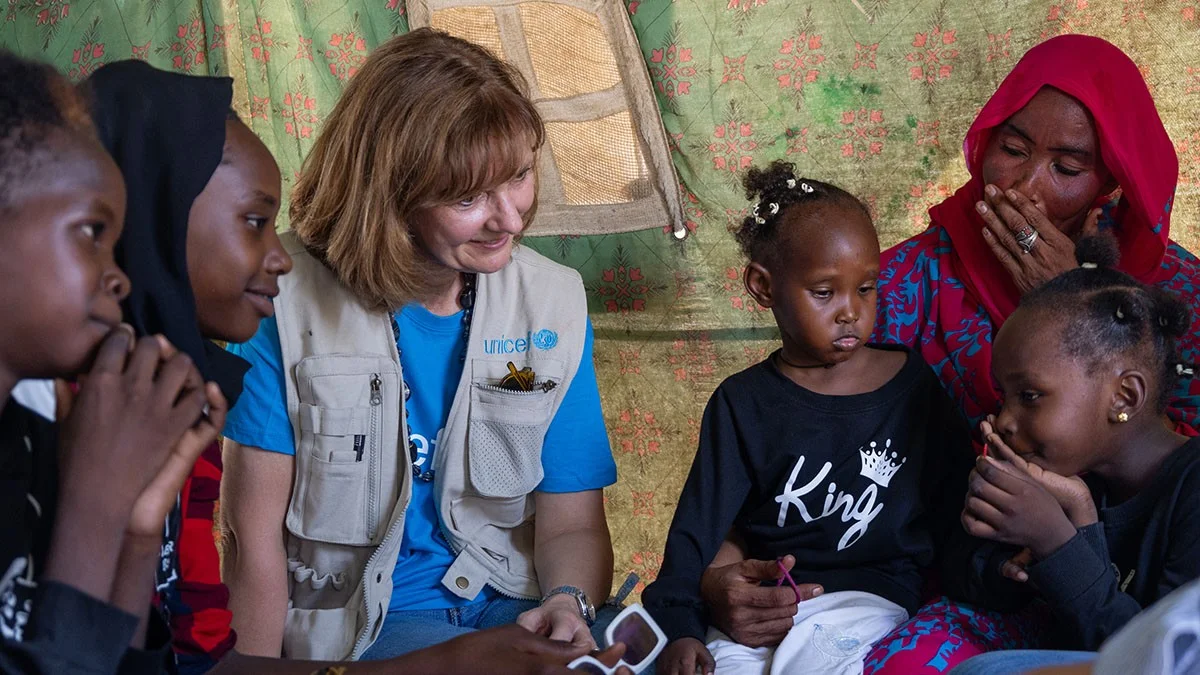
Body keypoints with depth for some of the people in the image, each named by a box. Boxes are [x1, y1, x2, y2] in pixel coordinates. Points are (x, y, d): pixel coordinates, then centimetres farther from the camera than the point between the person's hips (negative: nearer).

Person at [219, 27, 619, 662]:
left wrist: (569, 603, -20)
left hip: (510, 606, 4)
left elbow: (572, 522, 1)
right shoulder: (291, 297, -11)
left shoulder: (554, 304, 0)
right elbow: (254, 533, -9)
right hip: (352, 621, -4)